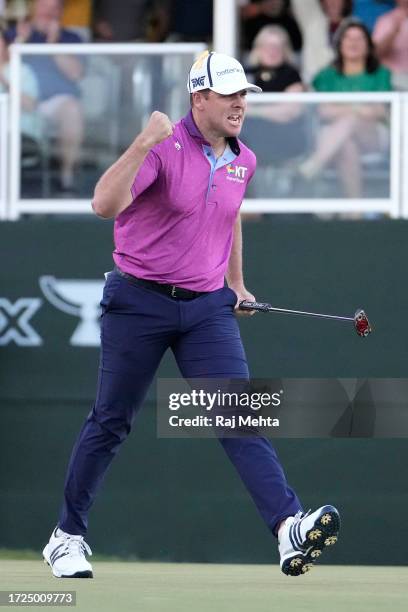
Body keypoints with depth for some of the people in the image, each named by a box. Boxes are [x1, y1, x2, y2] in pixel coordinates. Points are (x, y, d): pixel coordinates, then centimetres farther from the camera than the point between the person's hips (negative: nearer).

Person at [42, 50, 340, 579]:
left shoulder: (243, 162, 7)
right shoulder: (164, 148, -13)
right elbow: (104, 204, -28)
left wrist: (236, 281, 30)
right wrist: (142, 145, -38)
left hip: (207, 307, 4)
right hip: (139, 302, -4)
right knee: (111, 422, 5)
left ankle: (290, 531, -27)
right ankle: (67, 535, 21)